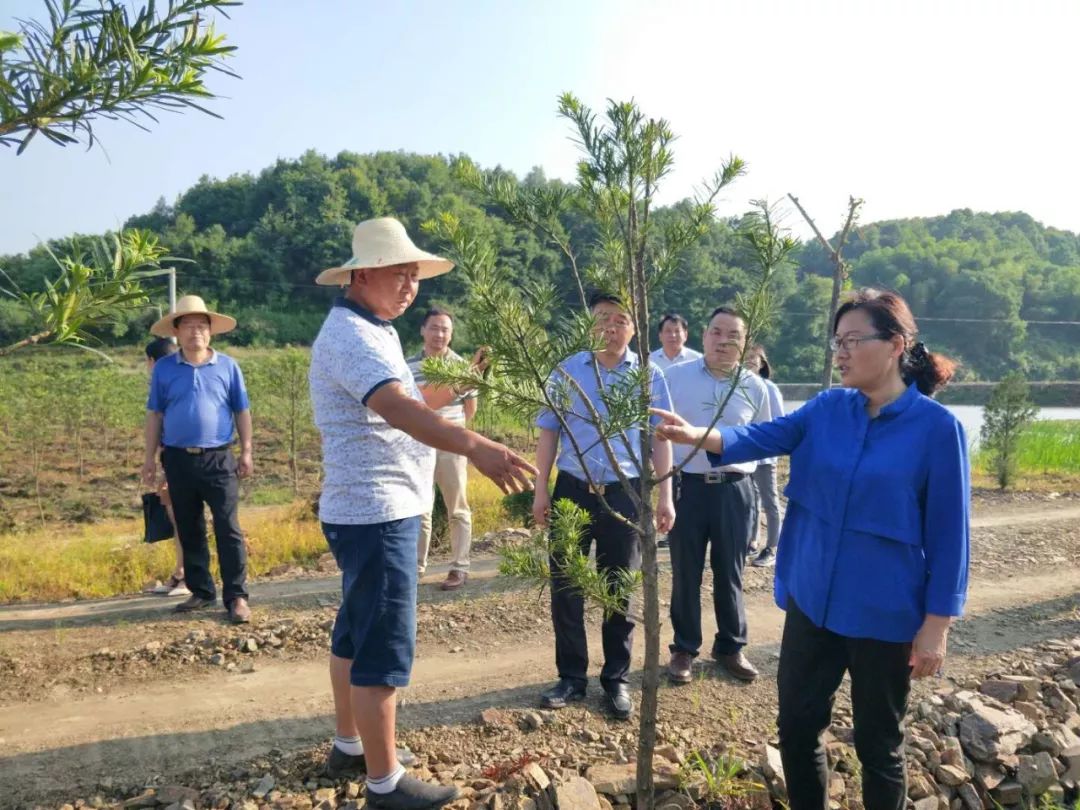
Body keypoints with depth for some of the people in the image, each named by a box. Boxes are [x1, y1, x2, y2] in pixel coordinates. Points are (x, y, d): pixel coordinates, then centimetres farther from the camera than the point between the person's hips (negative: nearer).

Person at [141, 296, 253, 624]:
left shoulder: (227, 366, 2)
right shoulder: (164, 368, 4)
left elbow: (242, 411, 6)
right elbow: (155, 414, 8)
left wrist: (246, 452, 2)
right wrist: (150, 457, 5)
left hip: (218, 459, -2)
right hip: (178, 460, 2)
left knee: (228, 529, -4)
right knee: (189, 531, 11)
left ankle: (236, 596, 1)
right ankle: (201, 591, 23)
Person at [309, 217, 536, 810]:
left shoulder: (370, 331, 15)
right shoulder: (352, 335, -19)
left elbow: (401, 402, 21)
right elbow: (398, 409, -37)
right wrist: (475, 446, -50)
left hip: (373, 509, 11)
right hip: (376, 513, -11)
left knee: (356, 633, 19)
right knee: (384, 649, -4)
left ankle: (348, 748, 33)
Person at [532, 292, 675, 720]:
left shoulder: (649, 375, 2)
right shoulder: (566, 371, 4)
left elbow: (660, 438, 3)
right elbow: (549, 432, 5)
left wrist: (665, 497, -2)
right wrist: (541, 490, 1)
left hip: (625, 492, -1)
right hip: (572, 488, 1)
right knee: (565, 586, 6)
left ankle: (616, 679, 24)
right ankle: (571, 676, 21)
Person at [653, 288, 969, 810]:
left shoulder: (937, 428, -12)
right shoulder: (827, 408, 1)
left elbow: (947, 533, -10)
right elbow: (765, 437, -11)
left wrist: (936, 624, -9)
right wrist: (697, 436, -28)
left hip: (884, 613, -4)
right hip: (812, 600, 4)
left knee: (878, 743, 14)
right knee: (797, 727, 15)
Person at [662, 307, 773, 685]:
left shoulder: (754, 386, 4)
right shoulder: (676, 376, -2)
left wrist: (741, 467, 2)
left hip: (734, 490, 2)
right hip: (686, 486, -1)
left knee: (729, 574, 11)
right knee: (685, 573, 7)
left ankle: (731, 647, 28)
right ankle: (684, 649, 22)